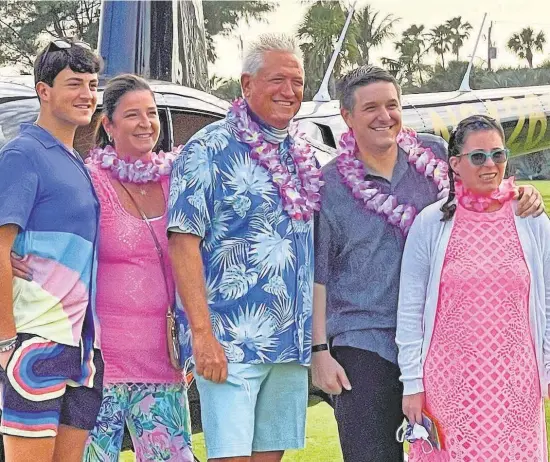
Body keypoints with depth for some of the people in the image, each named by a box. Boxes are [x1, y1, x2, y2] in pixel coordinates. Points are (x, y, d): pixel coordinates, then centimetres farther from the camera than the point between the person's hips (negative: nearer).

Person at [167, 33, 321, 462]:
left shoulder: (303, 157, 15)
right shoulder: (210, 149, -6)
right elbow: (184, 242, -12)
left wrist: (318, 337, 17)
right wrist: (202, 334, -20)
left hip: (293, 344, 7)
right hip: (231, 342, -7)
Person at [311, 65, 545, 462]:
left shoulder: (435, 154, 4)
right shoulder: (329, 186, -4)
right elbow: (316, 276, -2)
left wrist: (521, 194, -4)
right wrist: (319, 351, -6)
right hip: (362, 345, -3)